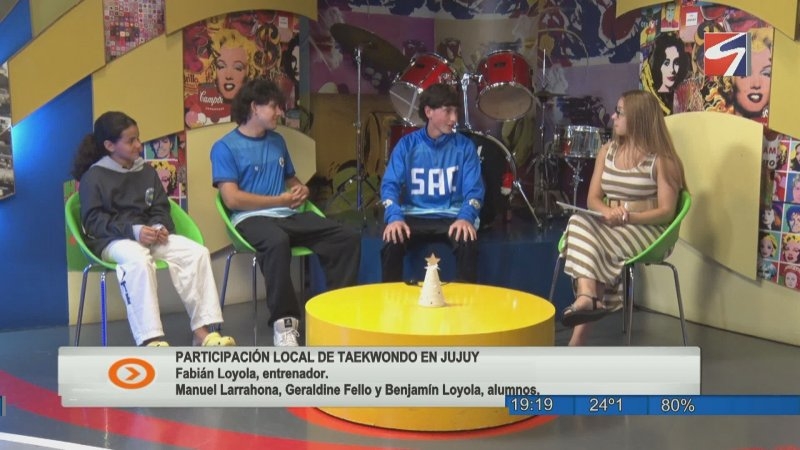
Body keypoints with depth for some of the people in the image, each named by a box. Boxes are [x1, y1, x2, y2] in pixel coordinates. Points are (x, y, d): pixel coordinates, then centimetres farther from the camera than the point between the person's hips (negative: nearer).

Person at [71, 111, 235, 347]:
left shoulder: (147, 172, 16)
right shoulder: (94, 176, -1)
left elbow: (161, 208, 16)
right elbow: (93, 221, -9)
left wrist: (160, 227, -9)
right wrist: (133, 230, -21)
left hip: (148, 235, 6)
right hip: (112, 239, -6)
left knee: (197, 252, -18)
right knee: (138, 260, -41)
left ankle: (203, 329, -20)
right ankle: (151, 339, -43)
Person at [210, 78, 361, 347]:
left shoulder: (277, 141, 19)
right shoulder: (225, 147, -1)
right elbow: (232, 199, -11)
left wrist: (301, 190, 5)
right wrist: (280, 200, -8)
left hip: (288, 215, 6)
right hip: (252, 218, -6)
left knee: (348, 238, -15)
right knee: (277, 241, -42)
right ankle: (284, 322, -31)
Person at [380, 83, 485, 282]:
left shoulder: (464, 146, 2)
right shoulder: (407, 144, 2)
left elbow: (474, 189, -3)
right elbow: (390, 184, -4)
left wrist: (466, 217, -24)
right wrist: (394, 217, -24)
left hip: (452, 216, 0)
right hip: (414, 216, 0)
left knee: (468, 243, -30)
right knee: (391, 242, -28)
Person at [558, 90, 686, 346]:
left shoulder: (661, 159, -6)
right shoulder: (607, 151, 11)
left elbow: (666, 212, -9)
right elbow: (592, 199, 8)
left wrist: (629, 217, -23)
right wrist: (607, 212, -16)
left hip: (646, 230, -5)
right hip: (608, 228, 5)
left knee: (584, 239, -30)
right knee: (579, 222, -30)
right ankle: (589, 298, -45)